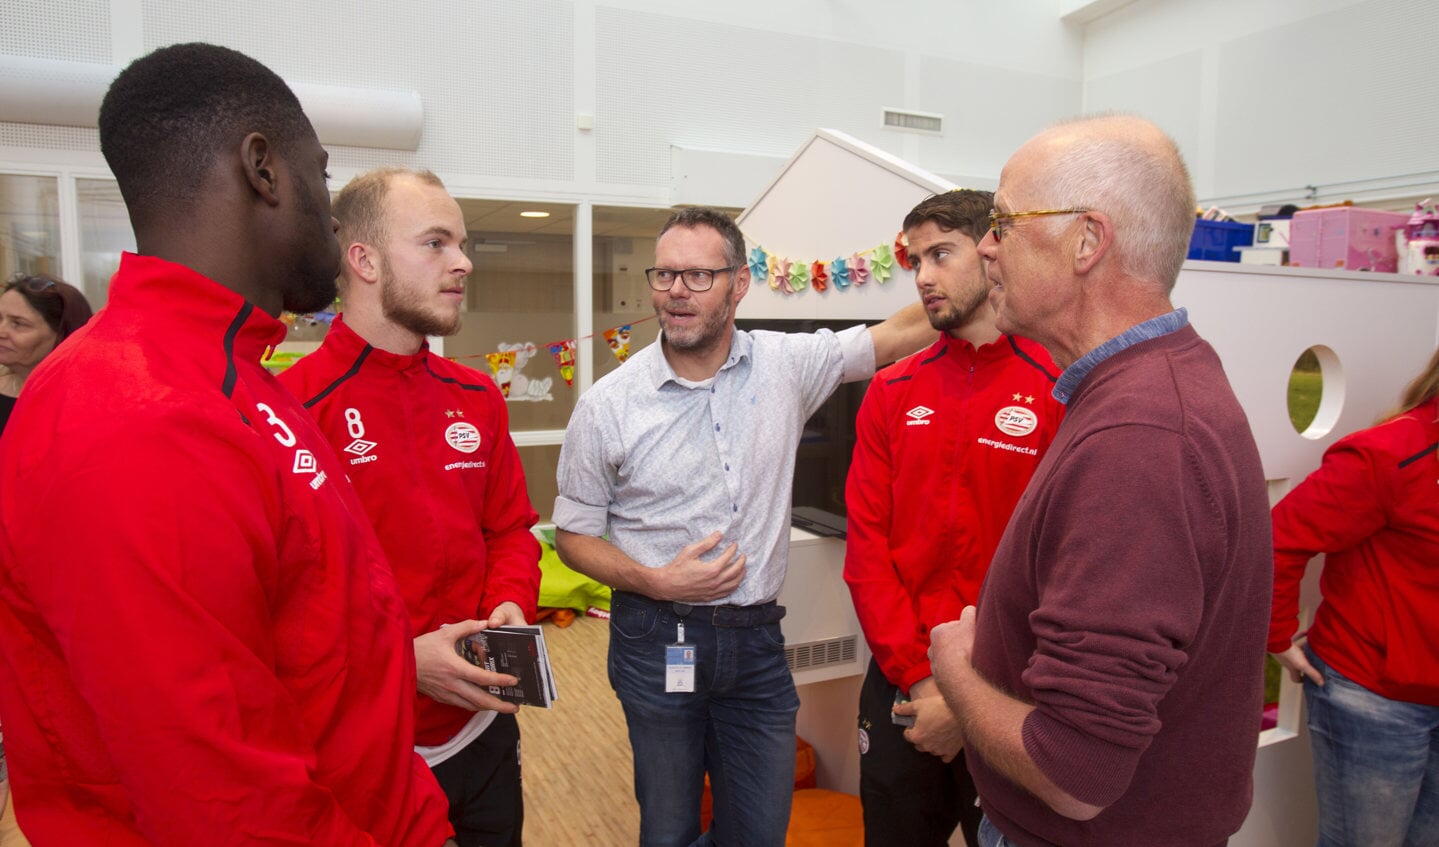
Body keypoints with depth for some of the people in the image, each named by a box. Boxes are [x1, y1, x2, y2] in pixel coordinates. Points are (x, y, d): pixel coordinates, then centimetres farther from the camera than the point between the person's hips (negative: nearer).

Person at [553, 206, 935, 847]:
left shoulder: (785, 365, -3)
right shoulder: (606, 405, -8)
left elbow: (904, 333, 1)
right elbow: (572, 534, -1)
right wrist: (656, 582, -15)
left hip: (756, 638, 2)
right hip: (657, 642, -1)